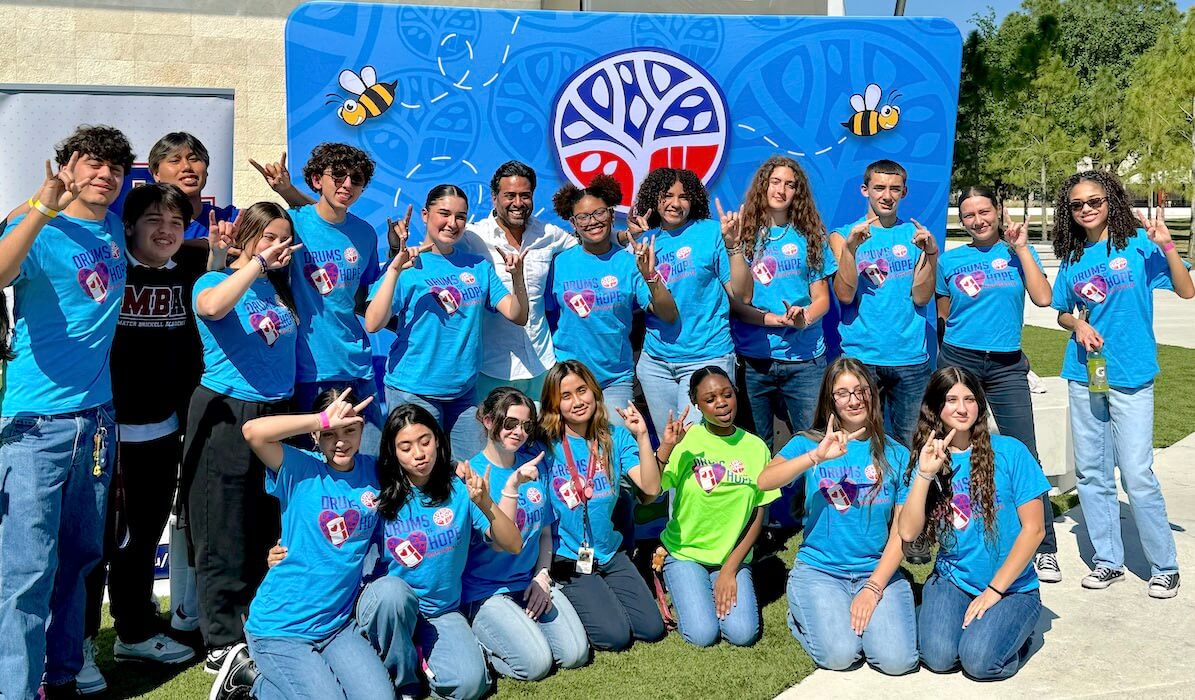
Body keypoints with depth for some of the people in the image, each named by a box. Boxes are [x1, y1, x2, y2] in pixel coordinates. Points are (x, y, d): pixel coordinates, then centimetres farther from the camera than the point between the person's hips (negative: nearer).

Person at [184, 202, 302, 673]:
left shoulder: (281, 286, 13)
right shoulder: (214, 281, -5)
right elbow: (213, 306, -27)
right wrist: (258, 262, -23)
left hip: (278, 414, 6)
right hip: (227, 415, -6)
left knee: (270, 534, 11)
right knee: (225, 540, 0)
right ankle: (223, 644, 10)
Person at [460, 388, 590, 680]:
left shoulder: (534, 464, 4)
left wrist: (542, 577, 0)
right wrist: (512, 486, -32)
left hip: (531, 582, 6)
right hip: (485, 591, -5)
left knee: (576, 654, -10)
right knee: (536, 663, -21)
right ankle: (476, 638, 5)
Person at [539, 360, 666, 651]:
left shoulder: (615, 438, -1)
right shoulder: (546, 444, -10)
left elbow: (651, 487, -12)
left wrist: (642, 435, -19)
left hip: (611, 554, 4)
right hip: (568, 561, -4)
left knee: (653, 628, -2)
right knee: (616, 636, -14)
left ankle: (600, 595, 20)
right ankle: (565, 605, 11)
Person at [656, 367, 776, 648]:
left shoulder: (755, 447, -4)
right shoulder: (685, 441, -10)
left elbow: (758, 516, 1)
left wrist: (730, 569, -6)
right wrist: (665, 448, -33)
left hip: (733, 556, 2)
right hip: (685, 553, -2)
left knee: (742, 634, -17)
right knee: (703, 634, -18)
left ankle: (730, 584, 13)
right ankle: (683, 588, 13)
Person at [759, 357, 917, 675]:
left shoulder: (896, 454, 3)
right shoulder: (809, 443, 1)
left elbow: (901, 531, 0)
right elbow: (764, 481, -18)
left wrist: (873, 589, -10)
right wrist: (817, 456, -31)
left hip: (878, 571, 1)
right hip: (818, 568, -1)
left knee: (896, 660, -20)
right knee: (839, 655, -22)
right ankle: (803, 616, 10)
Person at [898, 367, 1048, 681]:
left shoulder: (1009, 452, -8)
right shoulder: (927, 459, 1)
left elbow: (1033, 529, -7)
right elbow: (907, 532, -10)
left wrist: (994, 590, -10)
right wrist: (924, 474, -19)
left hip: (1012, 586, -1)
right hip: (952, 580, 2)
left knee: (979, 661, -23)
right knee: (938, 656, -23)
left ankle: (1015, 630, 9)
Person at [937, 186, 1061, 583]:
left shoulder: (1018, 253, 6)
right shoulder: (950, 261, 7)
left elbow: (1043, 298, -11)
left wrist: (1021, 247, -8)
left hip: (1007, 366, 0)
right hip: (959, 362, 1)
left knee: (1026, 456, -6)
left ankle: (1045, 550, 0)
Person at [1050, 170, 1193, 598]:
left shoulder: (1138, 244, -4)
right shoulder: (1073, 259, 8)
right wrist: (1078, 325, -3)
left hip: (1131, 375, -5)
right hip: (1085, 374, 5)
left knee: (1137, 476, -5)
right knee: (1091, 473, 9)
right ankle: (1108, 561, 21)